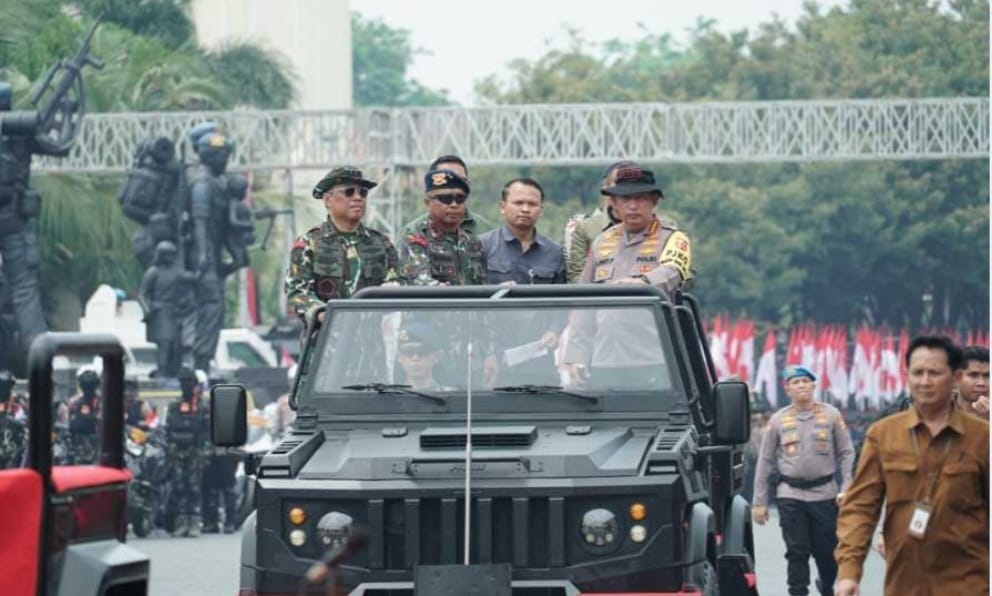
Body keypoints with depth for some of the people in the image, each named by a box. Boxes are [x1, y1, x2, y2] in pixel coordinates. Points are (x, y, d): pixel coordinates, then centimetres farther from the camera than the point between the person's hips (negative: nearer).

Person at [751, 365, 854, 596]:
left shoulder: (831, 415, 3)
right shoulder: (778, 420, 5)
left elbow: (846, 453, 4)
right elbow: (765, 461, 8)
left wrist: (846, 488, -7)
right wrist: (760, 501, 4)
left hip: (825, 494, 0)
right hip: (791, 496, 0)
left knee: (827, 551, 7)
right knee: (797, 552, -1)